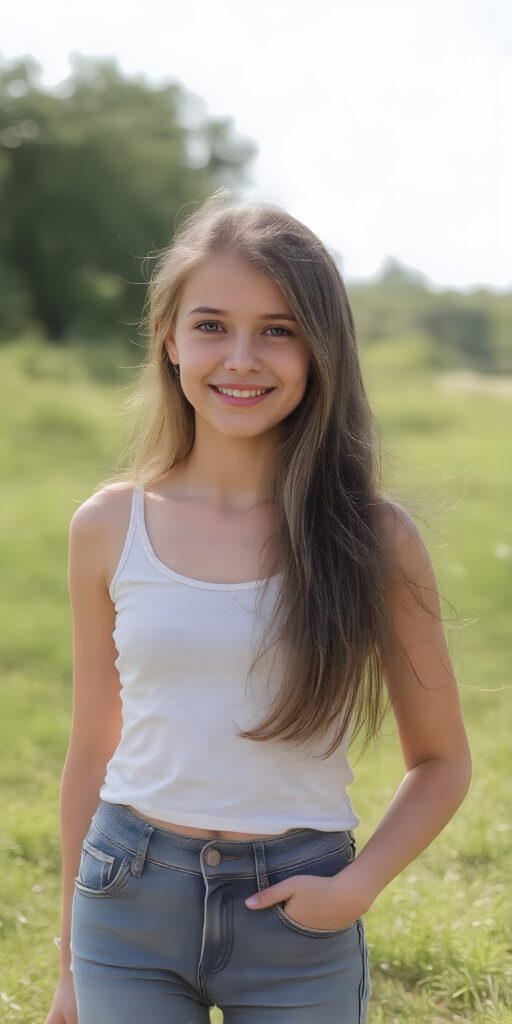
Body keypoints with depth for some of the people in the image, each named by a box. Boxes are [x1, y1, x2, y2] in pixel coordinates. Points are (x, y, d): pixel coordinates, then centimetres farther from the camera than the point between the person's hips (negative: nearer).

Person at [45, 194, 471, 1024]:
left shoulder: (373, 538, -7)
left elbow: (442, 761, 3)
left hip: (297, 924, -1)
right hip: (129, 906, 1)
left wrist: (357, 887, -12)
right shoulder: (109, 527, -2)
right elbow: (92, 750, 6)